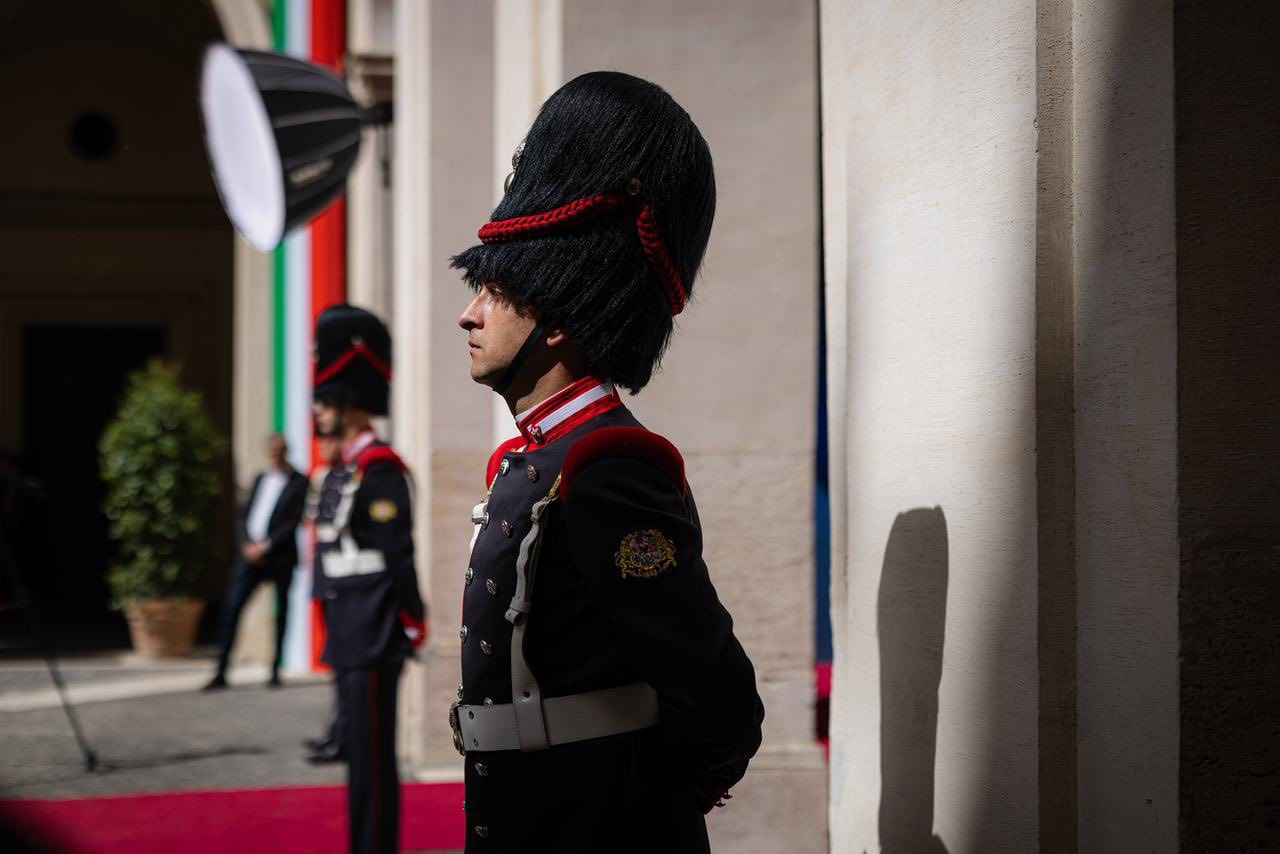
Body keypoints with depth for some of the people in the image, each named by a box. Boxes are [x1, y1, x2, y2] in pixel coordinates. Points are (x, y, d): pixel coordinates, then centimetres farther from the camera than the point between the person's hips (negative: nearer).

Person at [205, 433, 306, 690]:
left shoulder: (299, 482, -1)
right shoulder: (260, 478, 16)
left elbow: (293, 521, -9)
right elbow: (245, 514, 12)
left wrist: (266, 546, -14)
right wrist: (248, 544, -4)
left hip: (280, 556, -4)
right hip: (251, 553, 4)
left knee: (281, 613, 3)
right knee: (231, 608, -5)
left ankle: (275, 672, 11)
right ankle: (221, 672, -3)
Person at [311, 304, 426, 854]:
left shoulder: (379, 469, -14)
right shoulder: (346, 470, 16)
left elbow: (400, 555, -18)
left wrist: (412, 627, -15)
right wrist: (339, 632, 18)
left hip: (374, 644, -10)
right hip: (350, 642, 10)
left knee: (372, 761, -4)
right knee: (361, 754, 14)